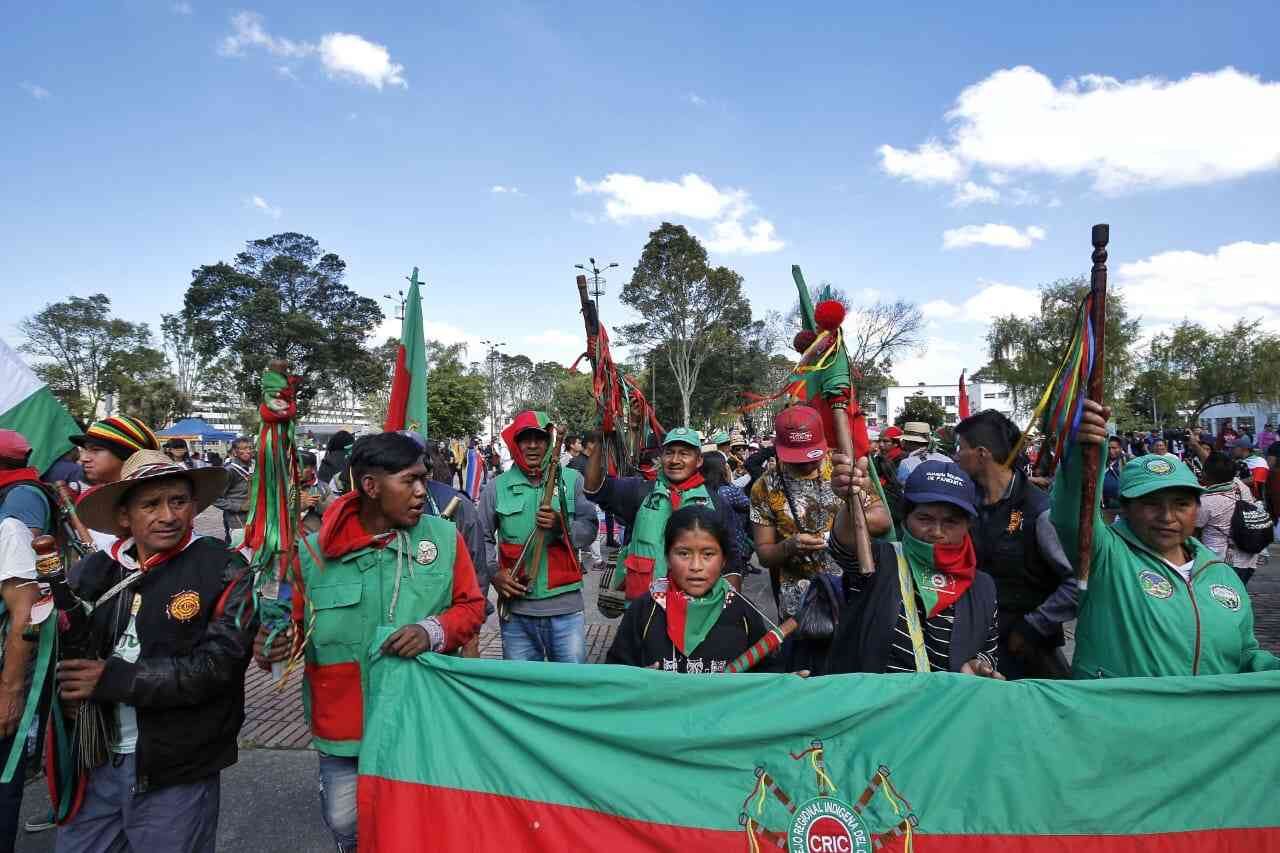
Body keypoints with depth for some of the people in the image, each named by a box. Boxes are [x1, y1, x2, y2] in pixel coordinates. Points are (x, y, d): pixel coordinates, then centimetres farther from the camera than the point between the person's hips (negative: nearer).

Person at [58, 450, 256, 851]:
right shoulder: (95, 570, 4)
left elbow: (215, 665, -17)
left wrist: (112, 679, -18)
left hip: (176, 775, -4)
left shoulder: (224, 571, -11)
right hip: (96, 763, 4)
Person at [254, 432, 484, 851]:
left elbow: (470, 607, -1)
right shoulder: (316, 550, -8)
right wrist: (279, 641, -17)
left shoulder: (444, 536, -5)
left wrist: (433, 632, -19)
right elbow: (299, 622, 5)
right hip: (345, 723, 0)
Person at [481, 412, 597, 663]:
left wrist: (561, 525, -19)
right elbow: (481, 538, 7)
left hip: (566, 607, -1)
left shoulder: (571, 480, 2)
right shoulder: (497, 487, 4)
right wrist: (493, 572, -6)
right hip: (517, 608, 1)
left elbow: (589, 531, -1)